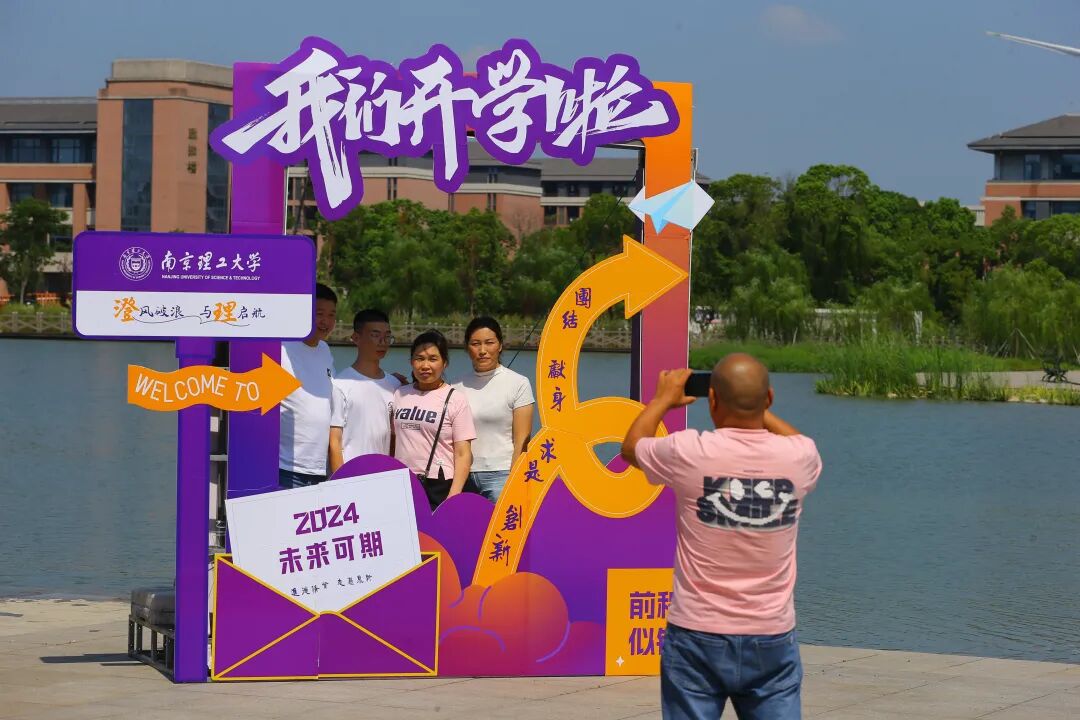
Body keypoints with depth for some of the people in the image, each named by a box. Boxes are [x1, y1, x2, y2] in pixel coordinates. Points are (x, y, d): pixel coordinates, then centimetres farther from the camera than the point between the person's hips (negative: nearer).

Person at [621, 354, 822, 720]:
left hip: (698, 637, -1)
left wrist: (663, 399, 28)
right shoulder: (797, 457, -7)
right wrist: (757, 409, 30)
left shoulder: (689, 453, -12)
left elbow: (631, 446, 12)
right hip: (772, 639, 2)